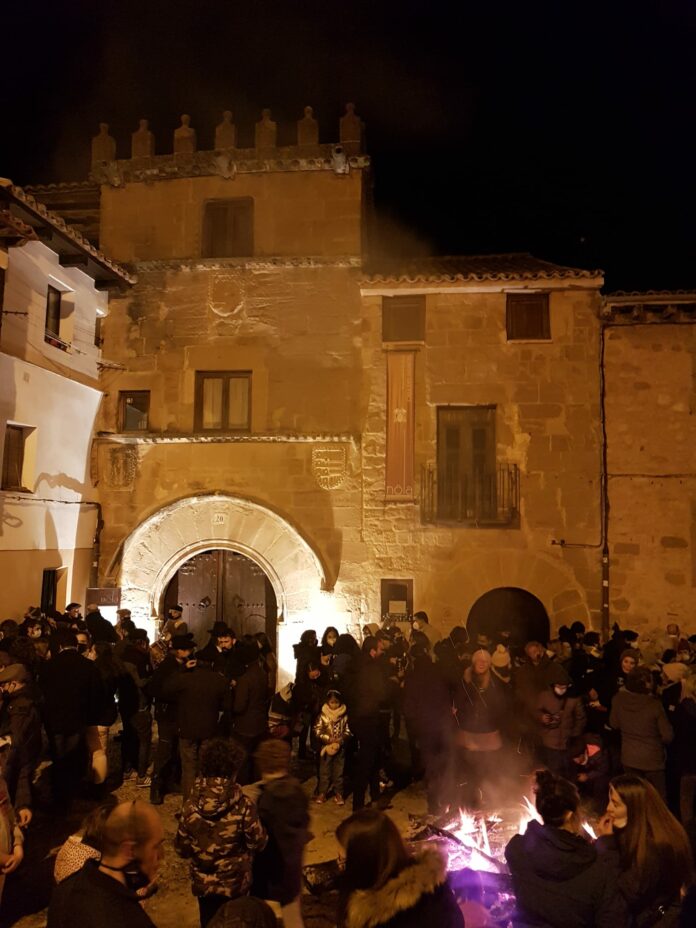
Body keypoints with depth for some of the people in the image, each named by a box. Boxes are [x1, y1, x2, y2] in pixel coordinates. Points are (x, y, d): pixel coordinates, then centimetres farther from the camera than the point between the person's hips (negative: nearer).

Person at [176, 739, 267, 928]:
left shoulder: (191, 804, -17)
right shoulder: (242, 806, -25)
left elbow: (181, 849, -6)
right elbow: (258, 843, -13)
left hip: (203, 883, 2)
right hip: (234, 884, -2)